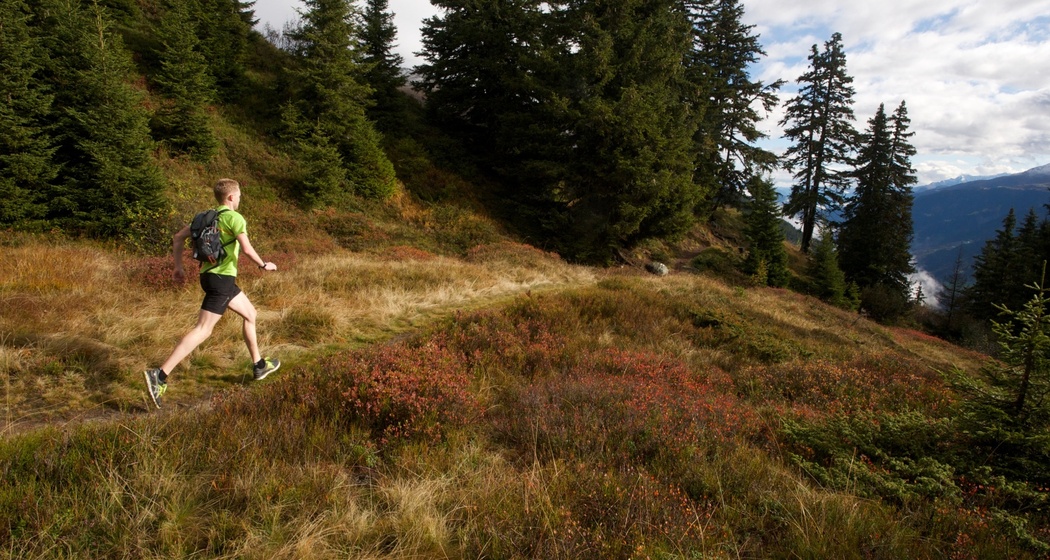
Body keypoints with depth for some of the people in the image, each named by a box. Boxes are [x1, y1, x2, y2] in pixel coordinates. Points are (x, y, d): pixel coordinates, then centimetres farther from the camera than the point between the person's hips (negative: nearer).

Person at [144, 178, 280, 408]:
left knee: (250, 313, 21)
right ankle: (160, 375, -16)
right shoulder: (235, 218, -10)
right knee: (203, 330, -10)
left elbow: (178, 237, 13)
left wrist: (178, 267, 17)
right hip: (222, 279, -9)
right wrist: (264, 265, -4)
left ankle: (259, 365, 30)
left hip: (210, 275, 9)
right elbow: (247, 249, -20)